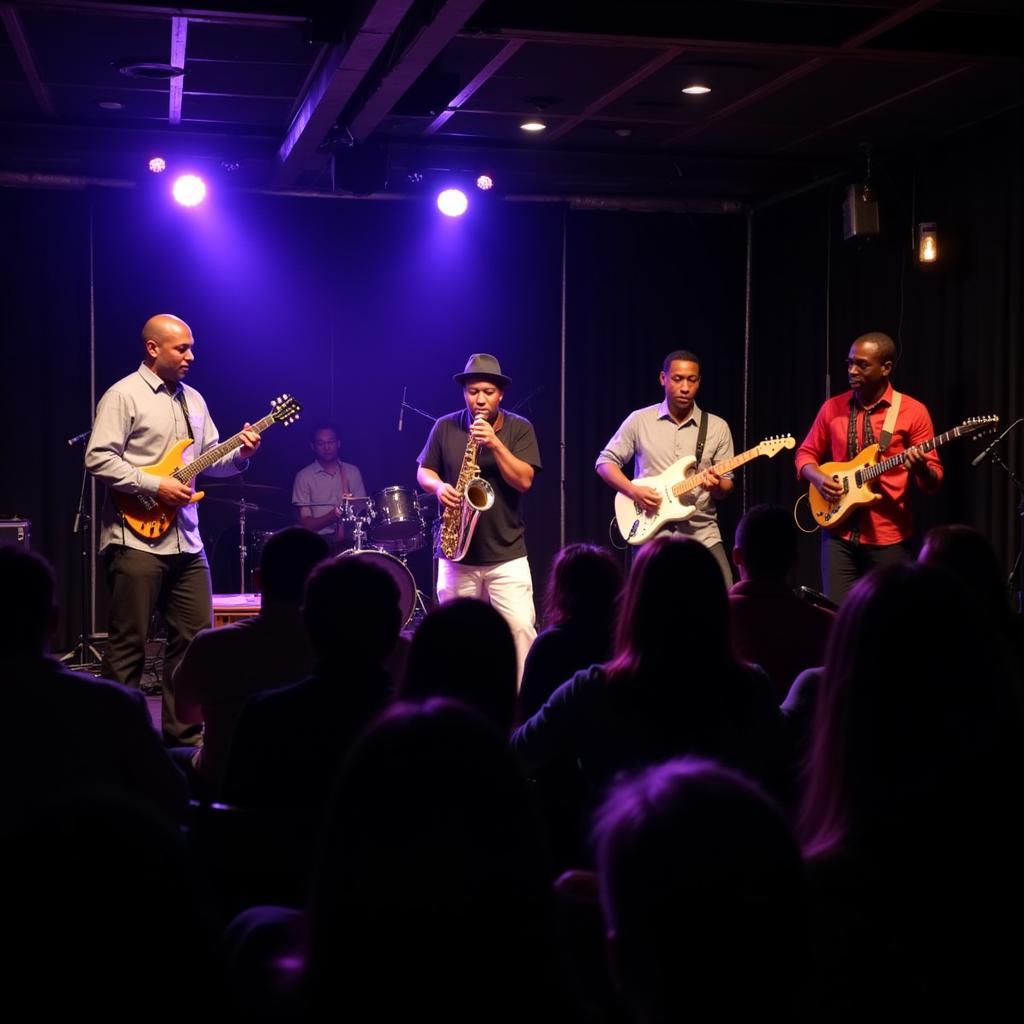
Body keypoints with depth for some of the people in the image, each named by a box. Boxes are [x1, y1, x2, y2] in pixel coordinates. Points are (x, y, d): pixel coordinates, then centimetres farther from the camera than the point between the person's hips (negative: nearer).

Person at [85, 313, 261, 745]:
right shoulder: (123, 395, -7)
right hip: (136, 538, -7)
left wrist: (239, 455, -1)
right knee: (128, 644, -3)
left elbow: (209, 458, 20)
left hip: (186, 541, 7)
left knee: (195, 637, 9)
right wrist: (155, 486, -17)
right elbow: (98, 459, -14)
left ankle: (183, 732, 18)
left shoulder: (193, 399, 16)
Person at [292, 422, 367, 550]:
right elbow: (306, 524, -4)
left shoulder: (353, 472, 11)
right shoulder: (304, 477, 0)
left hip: (349, 538, 3)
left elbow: (362, 511, 11)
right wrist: (336, 513, -19)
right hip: (320, 539, -3)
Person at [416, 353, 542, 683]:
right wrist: (439, 486, -13)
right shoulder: (445, 427, 3)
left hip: (507, 553, -2)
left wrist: (495, 444, -21)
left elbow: (524, 481, -11)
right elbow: (423, 471, 9)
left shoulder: (519, 428, -1)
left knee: (521, 629, -9)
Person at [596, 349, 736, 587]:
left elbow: (727, 485, 8)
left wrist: (716, 486, -16)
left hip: (702, 534, 1)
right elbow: (605, 462, 6)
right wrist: (633, 491, -11)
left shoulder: (717, 427, 6)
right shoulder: (640, 420, 3)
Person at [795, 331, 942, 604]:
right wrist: (818, 478, -5)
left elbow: (933, 483, -2)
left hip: (889, 536, -2)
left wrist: (921, 469, -25)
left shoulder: (913, 412, -2)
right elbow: (806, 453, 16)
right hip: (840, 533, 2)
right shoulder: (832, 408, 6)